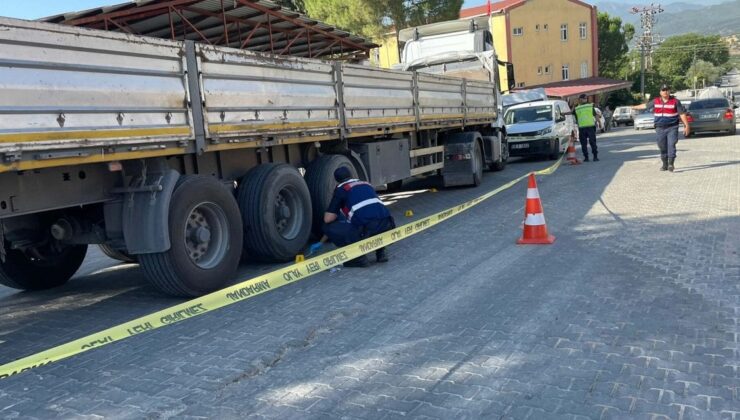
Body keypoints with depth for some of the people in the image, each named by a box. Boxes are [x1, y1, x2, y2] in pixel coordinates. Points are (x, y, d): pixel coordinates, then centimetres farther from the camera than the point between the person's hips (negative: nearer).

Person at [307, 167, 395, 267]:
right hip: (389, 228, 7)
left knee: (329, 227, 13)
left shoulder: (341, 189, 12)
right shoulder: (366, 184, 31)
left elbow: (328, 219, 2)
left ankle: (359, 257, 4)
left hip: (367, 230, -6)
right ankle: (381, 251, 21)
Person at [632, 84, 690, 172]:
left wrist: (687, 126, -5)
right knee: (662, 147, 6)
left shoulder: (675, 101, 0)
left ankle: (671, 163, -17)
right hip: (660, 128, 4)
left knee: (671, 145, -14)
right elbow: (645, 105, 26)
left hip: (672, 128, -3)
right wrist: (635, 107, 37)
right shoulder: (656, 102, 10)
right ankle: (665, 164, 16)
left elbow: (682, 114, -1)